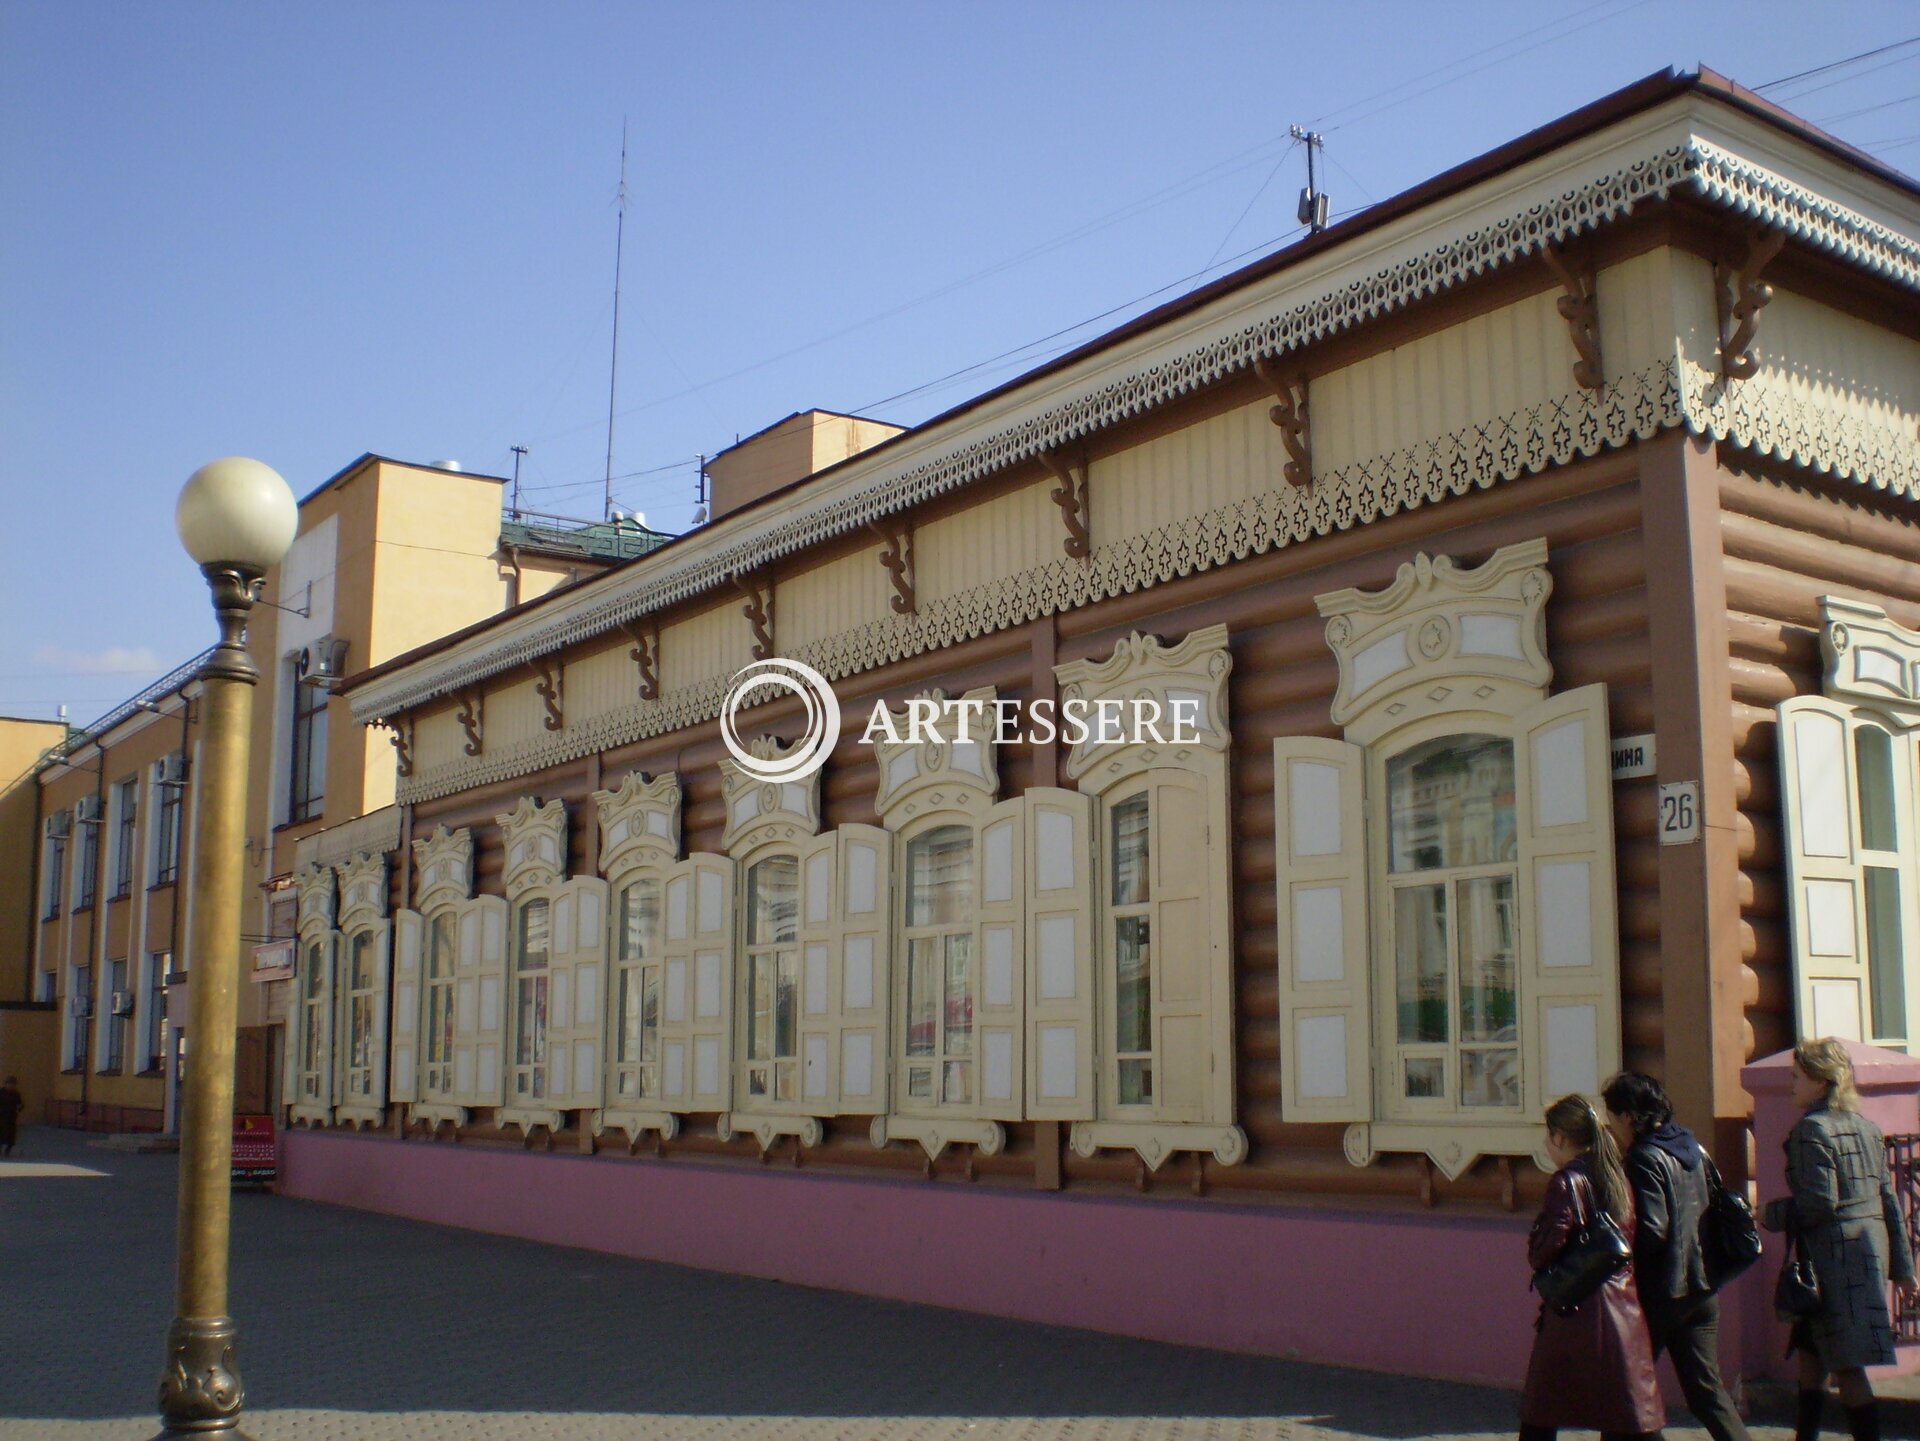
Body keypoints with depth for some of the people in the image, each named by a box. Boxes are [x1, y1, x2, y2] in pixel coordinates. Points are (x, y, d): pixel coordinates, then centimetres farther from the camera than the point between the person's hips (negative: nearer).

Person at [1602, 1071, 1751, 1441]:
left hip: (1660, 1293, -7)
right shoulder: (1691, 1148, 9)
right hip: (1701, 1289, 7)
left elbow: (1651, 1230, -20)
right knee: (1706, 1387, 9)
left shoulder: (1644, 1160, -14)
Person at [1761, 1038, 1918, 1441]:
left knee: (1846, 1366, -6)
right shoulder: (1866, 1127, 13)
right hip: (1871, 1252, 9)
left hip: (1835, 1256, -9)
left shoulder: (1812, 1129, -12)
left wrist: (1772, 1215, -4)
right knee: (1811, 1351, 17)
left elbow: (1819, 1203, -20)